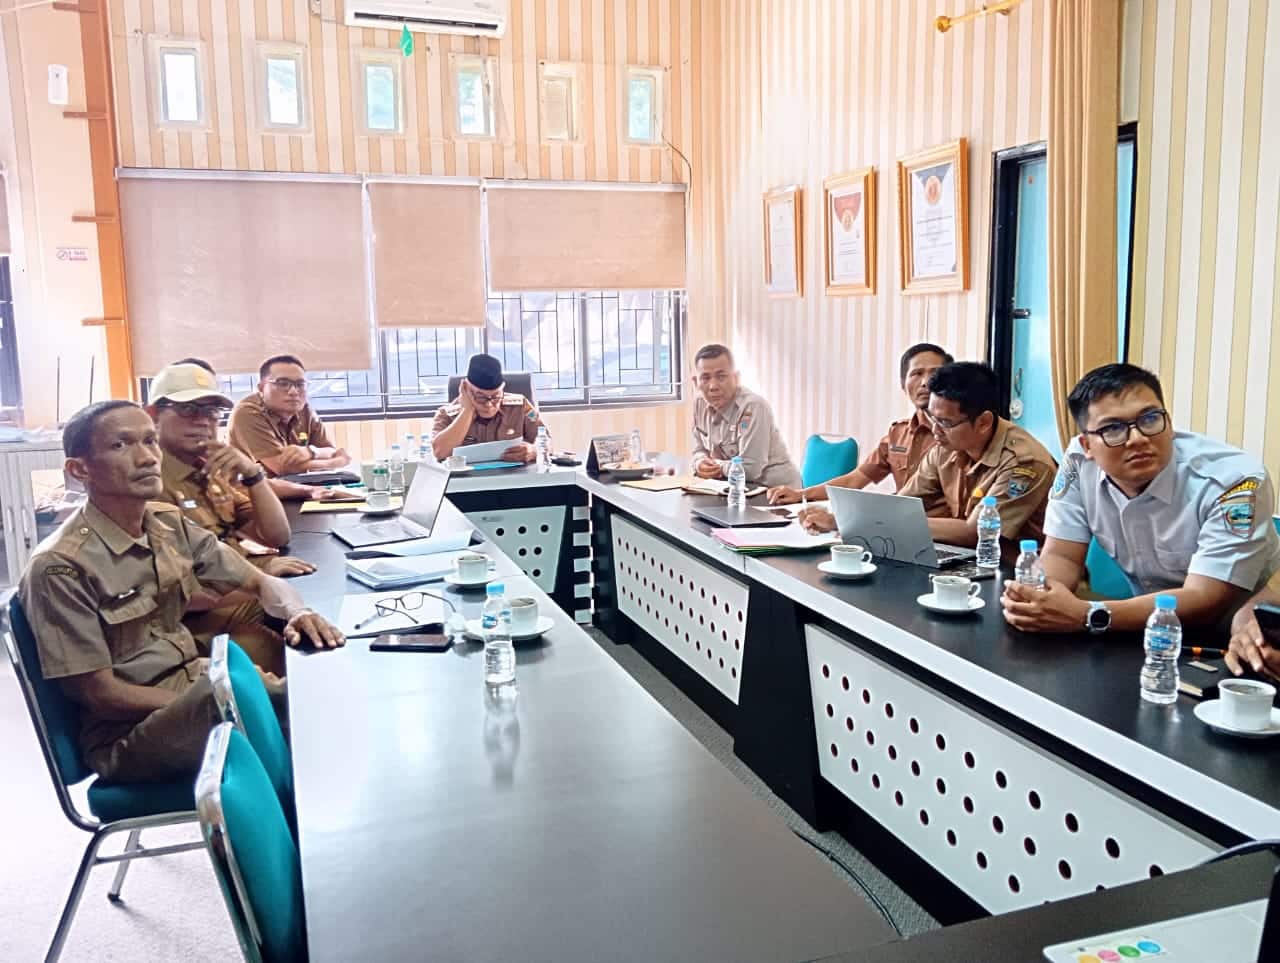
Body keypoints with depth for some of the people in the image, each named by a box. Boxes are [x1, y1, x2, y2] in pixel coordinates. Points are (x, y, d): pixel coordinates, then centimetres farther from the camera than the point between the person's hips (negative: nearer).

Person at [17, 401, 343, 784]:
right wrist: (218, 701, -21)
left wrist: (296, 613, -15)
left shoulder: (169, 525, 3)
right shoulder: (60, 566, -16)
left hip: (194, 697, 7)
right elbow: (99, 694, -14)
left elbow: (261, 582, 8)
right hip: (126, 737, -6)